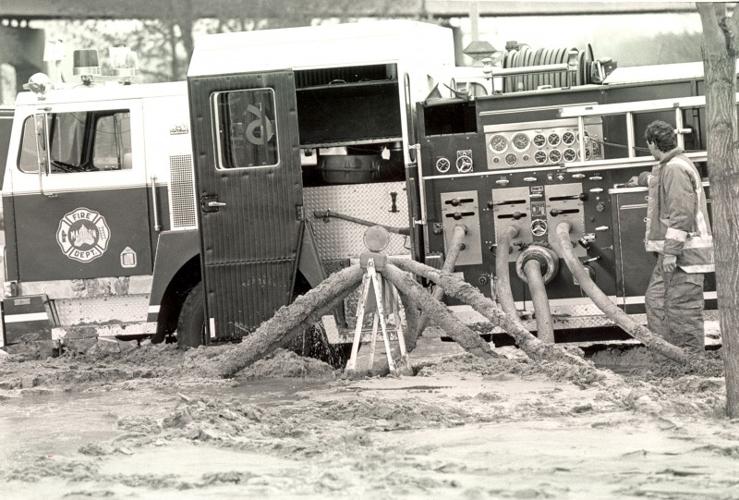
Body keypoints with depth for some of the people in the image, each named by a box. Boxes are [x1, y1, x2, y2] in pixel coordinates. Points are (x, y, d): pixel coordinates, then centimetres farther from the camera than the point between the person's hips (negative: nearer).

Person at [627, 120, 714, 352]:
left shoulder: (676, 169, -15)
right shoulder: (667, 167, 18)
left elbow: (681, 213, -23)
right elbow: (658, 179, 46)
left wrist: (671, 252, -24)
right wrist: (641, 179, 66)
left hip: (683, 252, -11)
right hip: (670, 252, 11)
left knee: (682, 307, -8)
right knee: (655, 299, 13)